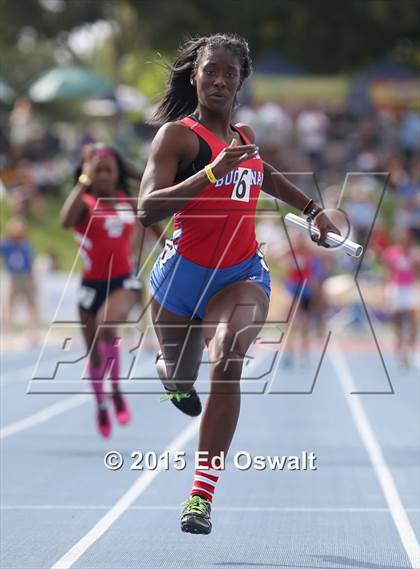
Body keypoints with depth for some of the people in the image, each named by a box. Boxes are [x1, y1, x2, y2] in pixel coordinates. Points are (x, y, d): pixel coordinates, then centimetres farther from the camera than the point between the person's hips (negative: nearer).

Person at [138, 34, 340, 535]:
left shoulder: (243, 136, 8)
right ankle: (169, 369, 61)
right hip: (184, 272, -2)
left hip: (242, 274, 2)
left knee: (228, 362, -26)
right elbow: (147, 210, -24)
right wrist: (212, 171, -32)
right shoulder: (178, 133, -11)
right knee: (181, 377, 17)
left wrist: (312, 209, 36)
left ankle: (202, 494, -26)